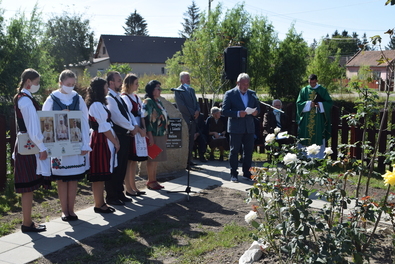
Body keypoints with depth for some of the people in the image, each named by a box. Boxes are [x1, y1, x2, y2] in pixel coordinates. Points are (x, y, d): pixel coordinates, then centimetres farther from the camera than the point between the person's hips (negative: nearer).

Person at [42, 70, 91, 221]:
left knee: (74, 178, 5)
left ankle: (71, 209, 15)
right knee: (61, 178, 3)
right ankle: (64, 210, 14)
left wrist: (85, 144, -5)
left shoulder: (78, 99, 3)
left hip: (76, 144, 2)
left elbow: (84, 122, 1)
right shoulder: (52, 100, -1)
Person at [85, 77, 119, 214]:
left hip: (104, 140, 10)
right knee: (99, 174, -3)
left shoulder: (99, 104, 16)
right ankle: (99, 205, 5)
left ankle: (101, 202, 20)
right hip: (100, 141, -10)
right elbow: (104, 127, -17)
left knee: (102, 174, 13)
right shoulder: (97, 105, -15)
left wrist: (115, 138, 9)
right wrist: (115, 141, -9)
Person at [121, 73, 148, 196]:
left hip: (139, 132, 8)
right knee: (129, 160, -3)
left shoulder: (137, 98, 16)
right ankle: (128, 188, 4)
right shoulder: (124, 98, -9)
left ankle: (133, 186, 20)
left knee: (134, 160, 12)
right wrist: (139, 129, -14)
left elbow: (141, 114, 13)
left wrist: (144, 128, -1)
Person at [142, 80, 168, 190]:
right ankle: (151, 181, 8)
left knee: (156, 159, 12)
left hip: (161, 135, 8)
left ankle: (153, 180, 20)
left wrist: (165, 133, 18)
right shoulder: (148, 102, -11)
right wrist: (150, 136, -20)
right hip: (153, 135, -8)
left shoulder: (158, 101, 15)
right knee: (152, 159, -1)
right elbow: (146, 119, -16)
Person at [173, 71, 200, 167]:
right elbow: (181, 106, -12)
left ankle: (189, 160, 13)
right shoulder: (178, 91, -5)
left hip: (193, 119, 7)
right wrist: (193, 113, -11)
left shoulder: (191, 90, 19)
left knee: (191, 141, 7)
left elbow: (196, 102, 18)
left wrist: (197, 111, -3)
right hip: (185, 119, -7)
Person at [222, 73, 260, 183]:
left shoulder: (252, 94, 12)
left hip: (249, 127, 5)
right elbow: (224, 111, -8)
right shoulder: (230, 94, -3)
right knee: (234, 151, 1)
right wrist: (237, 113, -21)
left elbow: (257, 107, 19)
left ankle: (246, 172, 20)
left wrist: (256, 111, -5)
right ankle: (233, 174, 8)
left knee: (249, 151, 8)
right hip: (235, 128, -4)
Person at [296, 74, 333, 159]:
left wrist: (320, 105, -14)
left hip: (319, 120, -1)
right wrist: (309, 104, -12)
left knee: (319, 138, -1)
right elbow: (298, 103, 3)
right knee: (304, 141, 0)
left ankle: (319, 158, 4)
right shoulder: (304, 90, 8)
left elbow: (329, 103, 3)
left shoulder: (323, 90, 5)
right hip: (306, 120, 1)